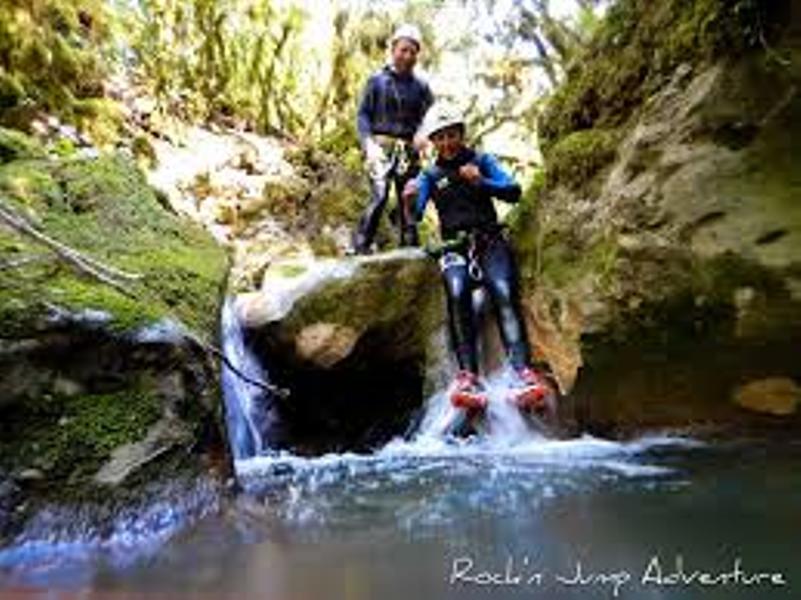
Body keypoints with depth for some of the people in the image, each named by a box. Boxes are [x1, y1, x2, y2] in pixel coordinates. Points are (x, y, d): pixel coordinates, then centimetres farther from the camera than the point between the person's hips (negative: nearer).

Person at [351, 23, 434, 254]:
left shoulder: (421, 86, 14)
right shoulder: (377, 81, 8)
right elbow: (363, 114, 4)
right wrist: (368, 142, -12)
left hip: (409, 150, 3)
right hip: (381, 146, -3)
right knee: (379, 196, -20)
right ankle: (360, 247, -14)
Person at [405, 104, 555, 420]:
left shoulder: (482, 160, 15)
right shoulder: (430, 175, 16)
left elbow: (514, 192, 2)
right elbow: (416, 215, 2)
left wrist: (481, 182, -15)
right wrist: (409, 201, -21)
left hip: (490, 242, 0)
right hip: (455, 248, 0)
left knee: (504, 293, -29)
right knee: (457, 293, -31)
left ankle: (524, 373, -39)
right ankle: (468, 376, -37)